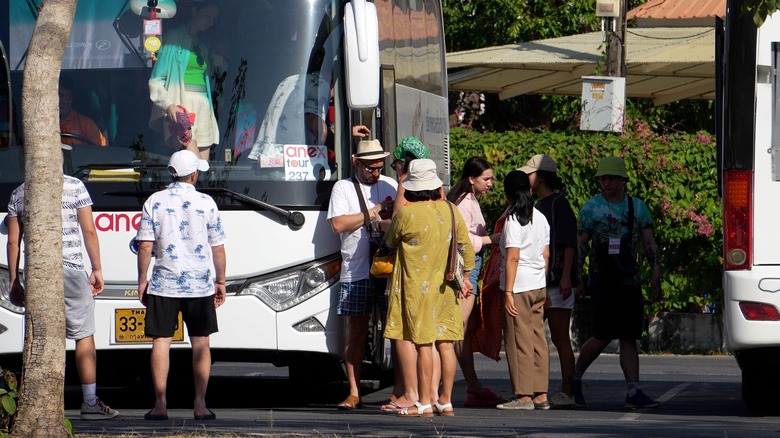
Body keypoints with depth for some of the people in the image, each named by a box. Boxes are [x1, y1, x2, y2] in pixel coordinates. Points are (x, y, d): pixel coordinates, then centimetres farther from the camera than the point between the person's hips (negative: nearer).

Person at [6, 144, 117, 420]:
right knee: (84, 336, 3)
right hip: (71, 271, -3)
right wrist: (97, 269, 5)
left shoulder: (19, 194, 9)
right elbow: (89, 231, -2)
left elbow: (13, 241, 9)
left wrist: (14, 280, 13)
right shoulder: (75, 187, 0)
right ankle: (90, 403, 2)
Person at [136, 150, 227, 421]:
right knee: (200, 343, 6)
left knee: (161, 342, 2)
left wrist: (142, 281, 6)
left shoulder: (155, 202, -1)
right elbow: (218, 248, 3)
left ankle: (160, 404, -2)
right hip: (200, 286, 0)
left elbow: (145, 246, -3)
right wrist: (220, 281, 14)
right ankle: (200, 404, 3)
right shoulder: (206, 203, 1)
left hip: (163, 285, 0)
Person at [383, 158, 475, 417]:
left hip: (418, 287, -5)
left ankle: (424, 403, -4)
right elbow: (467, 247, 9)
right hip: (446, 288, 5)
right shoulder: (450, 211, 2)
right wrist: (465, 278, 21)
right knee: (446, 344, 7)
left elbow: (390, 242, 4)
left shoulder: (407, 214, -13)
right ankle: (446, 401, 10)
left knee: (423, 344, -4)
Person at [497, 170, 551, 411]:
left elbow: (513, 258, -16)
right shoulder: (540, 218, 10)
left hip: (519, 286, -7)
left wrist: (508, 292, -16)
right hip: (539, 286, 7)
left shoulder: (513, 220, -11)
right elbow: (546, 255, 14)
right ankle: (541, 395, 10)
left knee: (519, 340, -2)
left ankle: (524, 396, -1)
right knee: (537, 339, 10)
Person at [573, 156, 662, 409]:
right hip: (602, 281, -4)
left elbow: (649, 243, 12)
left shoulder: (637, 207, 11)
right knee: (604, 336, -10)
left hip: (630, 281, 4)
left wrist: (656, 272, -1)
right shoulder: (591, 208, 3)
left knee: (629, 338, -1)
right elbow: (580, 245, 4)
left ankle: (634, 391, -5)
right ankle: (575, 377, 11)